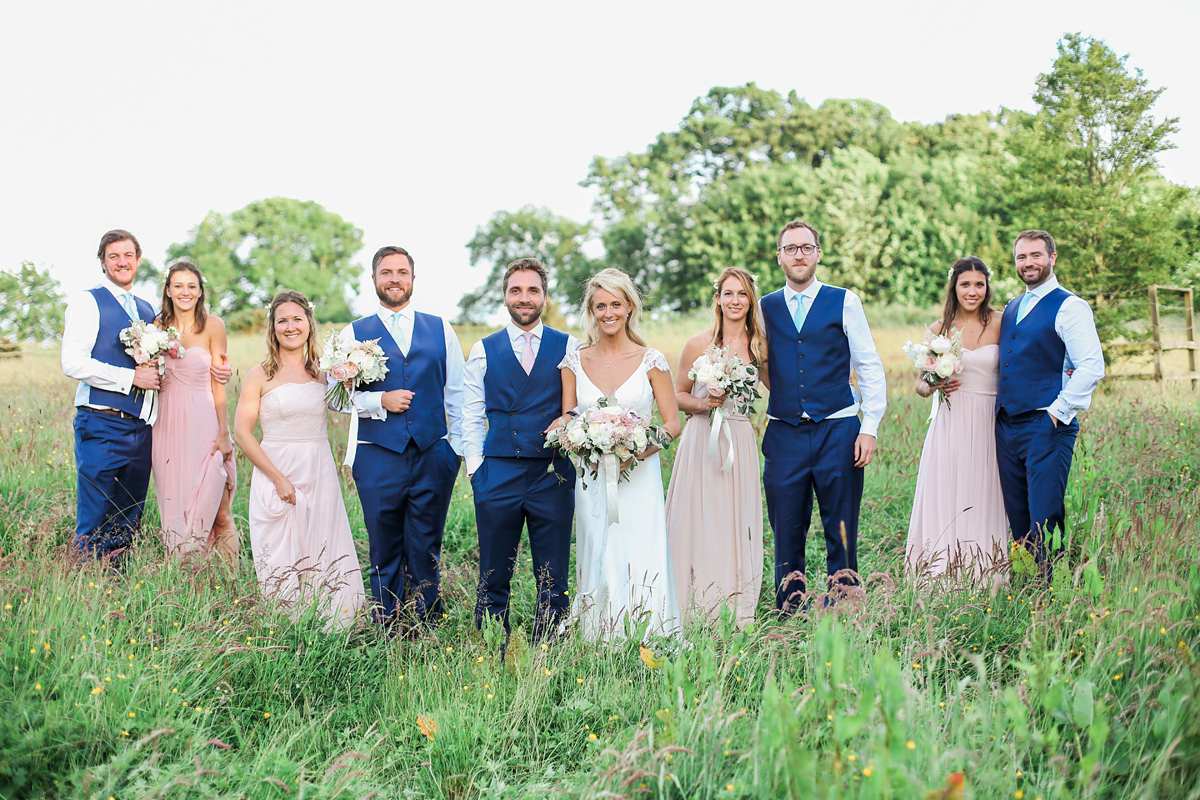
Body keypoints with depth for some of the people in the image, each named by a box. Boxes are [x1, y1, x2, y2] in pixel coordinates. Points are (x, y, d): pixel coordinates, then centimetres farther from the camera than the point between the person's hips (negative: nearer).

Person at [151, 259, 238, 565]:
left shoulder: (212, 325, -2)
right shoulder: (159, 325, 8)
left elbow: (218, 383, -3)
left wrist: (224, 434, -7)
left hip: (204, 424, -3)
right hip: (168, 423, 4)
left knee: (215, 512, -8)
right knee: (175, 508, 6)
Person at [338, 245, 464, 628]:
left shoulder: (440, 330, 11)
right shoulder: (354, 334, 6)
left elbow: (457, 392, 11)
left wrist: (460, 446, 5)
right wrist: (379, 401, -12)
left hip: (433, 454, 1)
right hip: (378, 457, -1)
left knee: (426, 552, 5)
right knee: (385, 553, 6)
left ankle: (430, 632, 14)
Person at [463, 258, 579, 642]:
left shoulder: (569, 348, 6)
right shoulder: (483, 351, 8)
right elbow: (470, 417, 9)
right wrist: (475, 468, 1)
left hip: (553, 476, 0)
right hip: (498, 477, 1)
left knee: (554, 582, 4)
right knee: (493, 579, 5)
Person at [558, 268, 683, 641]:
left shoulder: (650, 361, 1)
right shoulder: (575, 362, 6)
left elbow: (673, 423, 2)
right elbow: (565, 422, 11)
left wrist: (644, 448, -16)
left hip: (639, 477, -2)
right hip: (592, 479, 2)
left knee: (642, 563, -8)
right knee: (598, 565, 1)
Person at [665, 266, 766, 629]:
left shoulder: (759, 346, 6)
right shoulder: (698, 344, -2)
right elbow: (678, 395, 4)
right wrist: (702, 403, -13)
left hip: (741, 444, 3)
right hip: (702, 441, -2)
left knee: (737, 525, 3)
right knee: (700, 523, -4)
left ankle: (738, 618, 11)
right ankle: (699, 614, 4)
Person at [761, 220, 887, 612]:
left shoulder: (844, 302, 4)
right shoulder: (765, 308, 10)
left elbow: (870, 368, 3)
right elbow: (759, 372, 14)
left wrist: (870, 428, -4)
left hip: (837, 431, -1)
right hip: (784, 433, 2)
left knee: (841, 532, 2)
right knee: (787, 532, 5)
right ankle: (789, 615, 15)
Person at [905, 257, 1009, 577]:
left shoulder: (1000, 325, 2)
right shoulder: (939, 329, 6)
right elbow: (920, 382, 12)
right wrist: (932, 387, -9)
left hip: (989, 427, -1)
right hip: (950, 426, 1)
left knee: (982, 502, 0)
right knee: (945, 501, -2)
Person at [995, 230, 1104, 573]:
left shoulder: (1070, 307, -5)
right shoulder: (1011, 308, 18)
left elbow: (1091, 367, -14)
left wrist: (1058, 411, -14)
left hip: (1046, 427, -7)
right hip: (1006, 426, 7)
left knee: (1044, 520, -10)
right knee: (1017, 519, 10)